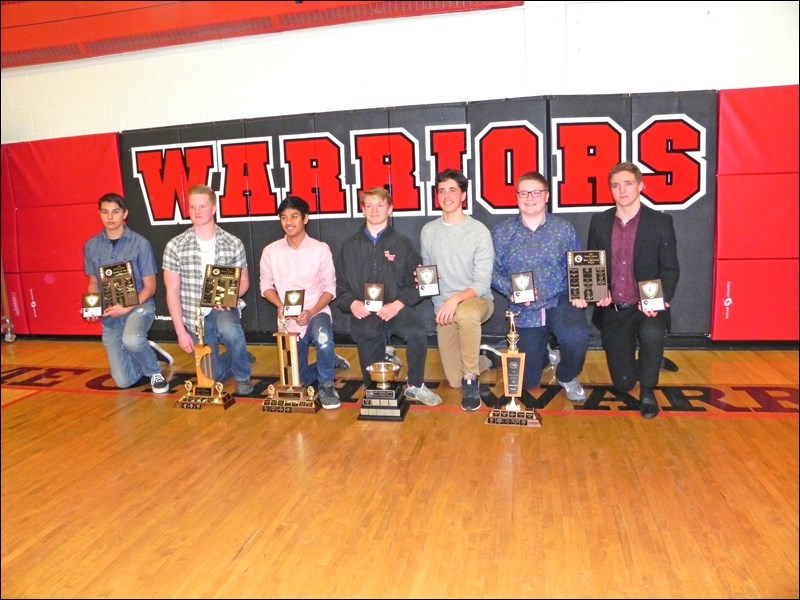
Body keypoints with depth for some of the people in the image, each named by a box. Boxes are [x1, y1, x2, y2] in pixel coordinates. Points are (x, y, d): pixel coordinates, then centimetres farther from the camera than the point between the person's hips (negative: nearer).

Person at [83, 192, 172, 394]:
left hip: (138, 306, -3)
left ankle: (154, 372, -8)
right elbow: (93, 283, 13)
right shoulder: (91, 246, 3)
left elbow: (150, 288, -6)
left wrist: (126, 308, -20)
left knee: (131, 340, -39)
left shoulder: (140, 244, -9)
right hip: (109, 315, 4)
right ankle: (148, 353, 31)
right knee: (124, 381, -1)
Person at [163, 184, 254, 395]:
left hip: (224, 309, -1)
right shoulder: (175, 246, -8)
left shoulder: (233, 244, -6)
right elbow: (172, 292, -5)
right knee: (214, 376, 6)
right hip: (196, 316, 1)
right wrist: (181, 332, -8)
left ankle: (243, 375, -7)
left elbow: (243, 282, 4)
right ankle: (242, 358, 41)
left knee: (228, 329, -38)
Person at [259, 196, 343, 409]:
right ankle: (330, 362, 42)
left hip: (316, 313, -3)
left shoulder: (320, 249, -8)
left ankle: (326, 385, -14)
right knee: (300, 380, 10)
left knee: (322, 336, -40)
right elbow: (266, 286, 7)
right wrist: (280, 305, -14)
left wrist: (312, 312, -20)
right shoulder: (270, 251, -2)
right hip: (288, 321, 3)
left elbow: (329, 287, -5)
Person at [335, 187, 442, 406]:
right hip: (364, 317, 2)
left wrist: (398, 304, -18)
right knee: (374, 383, 3)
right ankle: (384, 359, 40)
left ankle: (415, 386, -12)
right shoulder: (349, 246, 9)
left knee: (417, 332, -36)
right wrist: (351, 303, -11)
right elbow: (340, 284, 9)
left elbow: (416, 283, -2)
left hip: (395, 310, -2)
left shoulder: (403, 244, 3)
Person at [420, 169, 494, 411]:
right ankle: (476, 357, 36)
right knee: (455, 380, -1)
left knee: (466, 314, -43)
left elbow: (483, 283, -14)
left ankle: (471, 379, -21)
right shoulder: (428, 231, 3)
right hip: (443, 306, 4)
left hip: (477, 300, -3)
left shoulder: (479, 231, -10)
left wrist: (456, 299, -31)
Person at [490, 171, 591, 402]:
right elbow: (492, 271, -1)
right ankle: (544, 356, 45)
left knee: (577, 336, -35)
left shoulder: (564, 228, 1)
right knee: (527, 381, 7)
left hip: (559, 302, 0)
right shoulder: (502, 232, -1)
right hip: (524, 310, 1)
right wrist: (511, 290, -19)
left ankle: (567, 377, 0)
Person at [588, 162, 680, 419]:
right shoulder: (599, 221, 4)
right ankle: (649, 361, 40)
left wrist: (659, 300, -21)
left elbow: (670, 269, -4)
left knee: (652, 333, -39)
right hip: (612, 310, 3)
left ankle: (647, 391, -11)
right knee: (623, 383, 3)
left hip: (647, 307, -2)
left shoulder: (661, 222, -3)